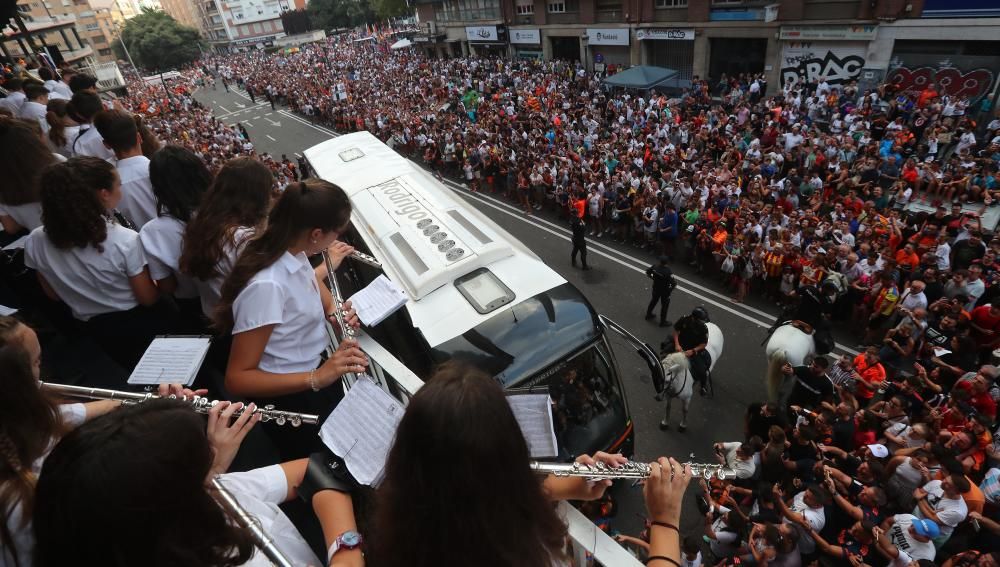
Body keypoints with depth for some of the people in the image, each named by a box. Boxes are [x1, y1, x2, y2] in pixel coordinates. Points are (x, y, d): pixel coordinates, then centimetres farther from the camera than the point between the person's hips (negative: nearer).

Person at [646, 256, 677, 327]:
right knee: (664, 305, 14)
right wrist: (671, 289, -10)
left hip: (655, 288, 5)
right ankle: (663, 322, 29)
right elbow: (674, 283, -29)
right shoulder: (668, 272, -31)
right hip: (665, 291, -5)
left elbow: (647, 273, -3)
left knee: (653, 300, 28)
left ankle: (648, 314, 47)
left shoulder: (655, 266, -18)